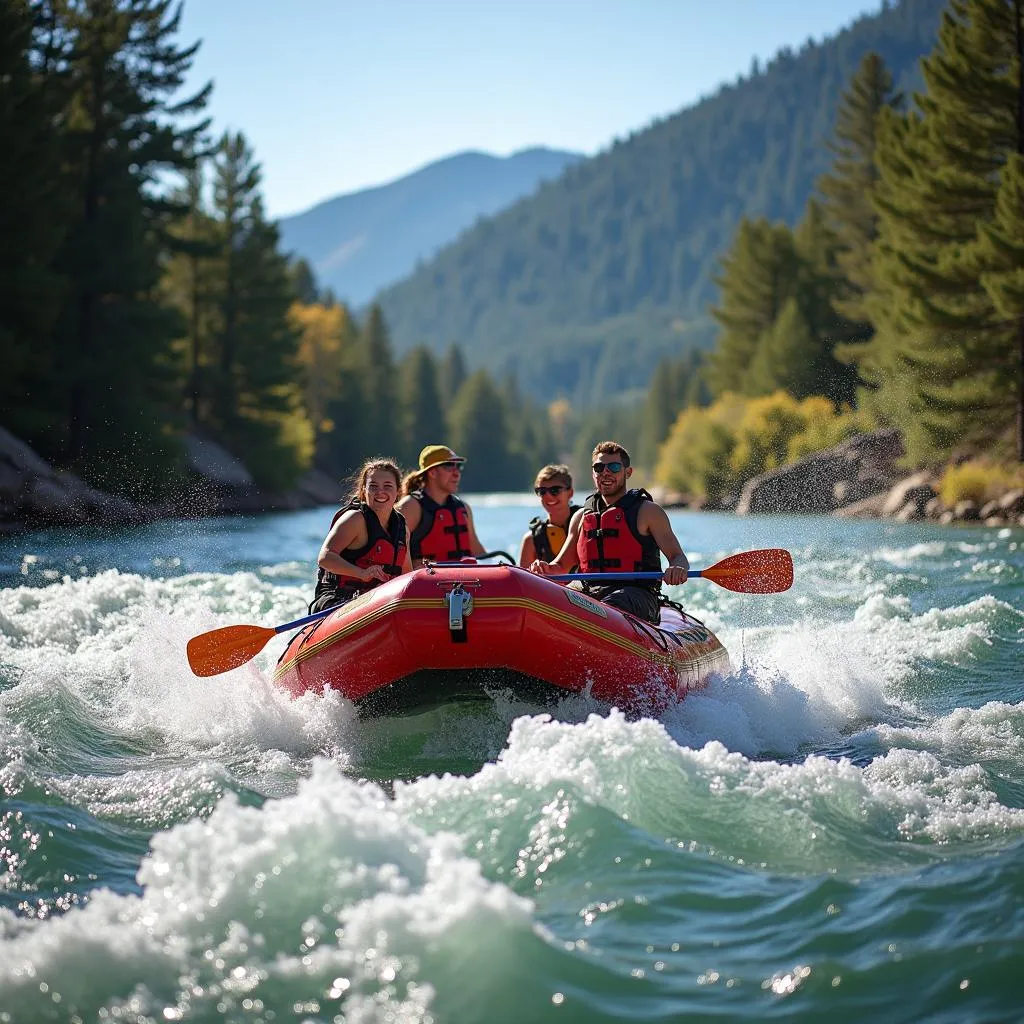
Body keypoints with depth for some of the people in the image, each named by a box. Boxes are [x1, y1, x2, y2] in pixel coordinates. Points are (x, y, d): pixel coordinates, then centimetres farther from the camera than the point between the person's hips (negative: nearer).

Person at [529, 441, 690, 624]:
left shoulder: (647, 511, 9)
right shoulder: (582, 516, 22)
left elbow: (678, 557, 3)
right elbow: (561, 566, 23)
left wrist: (677, 568, -24)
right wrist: (547, 569, -3)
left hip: (634, 595, -4)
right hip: (589, 593, 4)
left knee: (607, 608, -39)